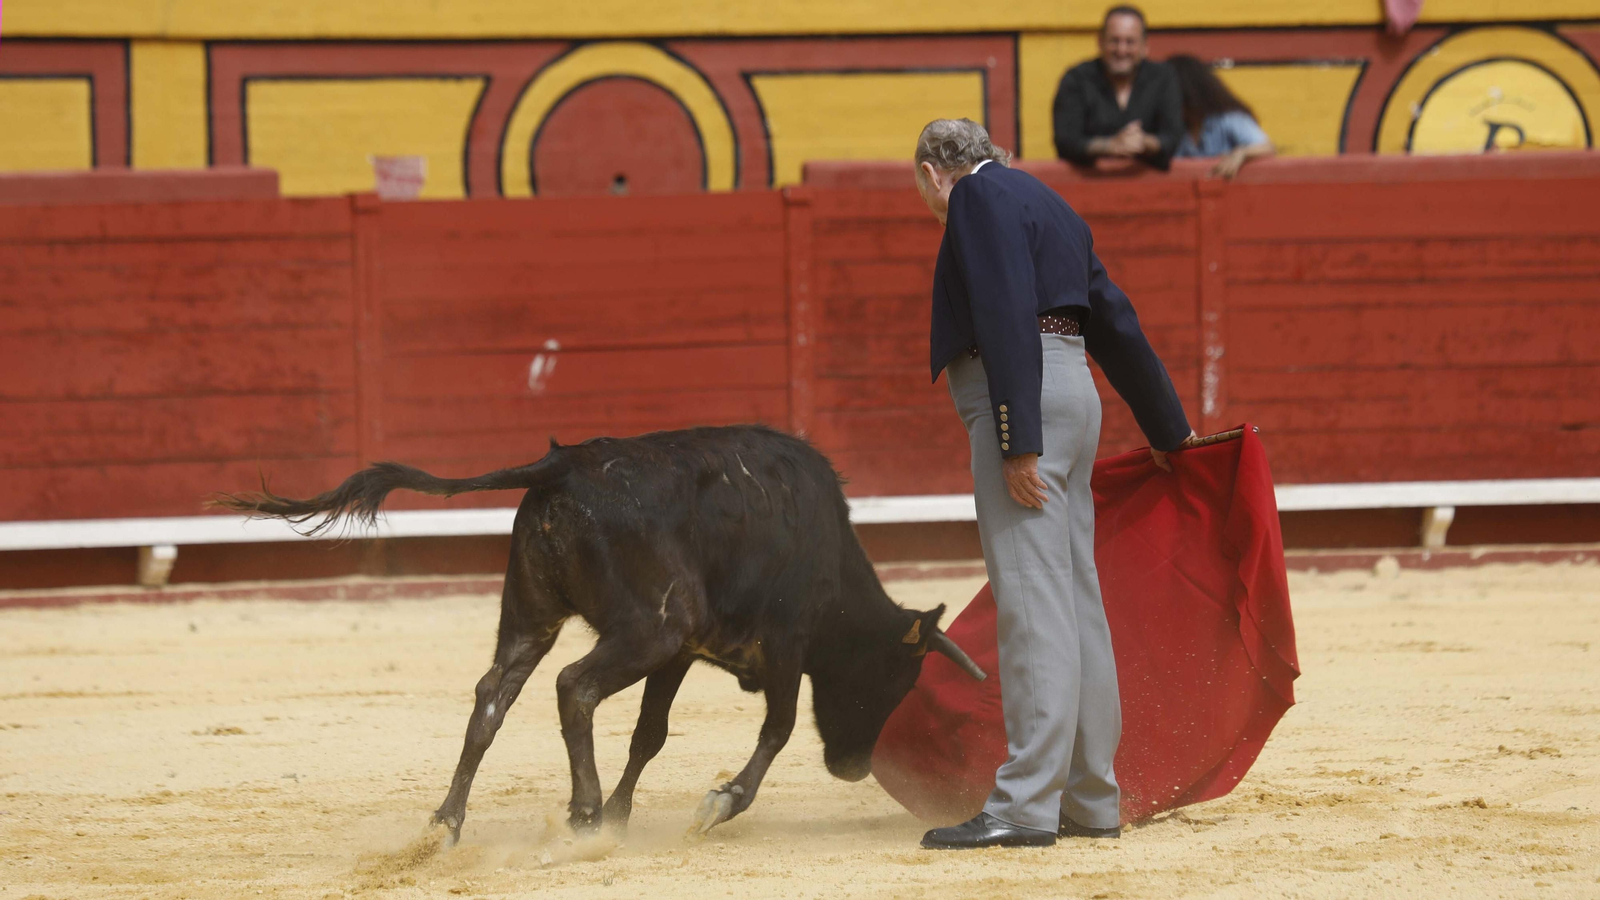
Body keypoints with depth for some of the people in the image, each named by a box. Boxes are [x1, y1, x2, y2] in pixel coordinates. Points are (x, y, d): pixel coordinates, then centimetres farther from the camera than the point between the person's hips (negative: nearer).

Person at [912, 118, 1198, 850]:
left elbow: (1008, 315, -17)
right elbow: (1115, 325, 27)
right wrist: (1167, 429, 36)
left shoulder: (979, 196, -5)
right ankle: (1091, 801, 15)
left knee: (1031, 602, -13)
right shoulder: (1044, 205, 23)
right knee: (1075, 602, 11)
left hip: (1022, 397, -10)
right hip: (1071, 392, 10)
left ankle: (1027, 804, -16)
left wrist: (1019, 443, -22)